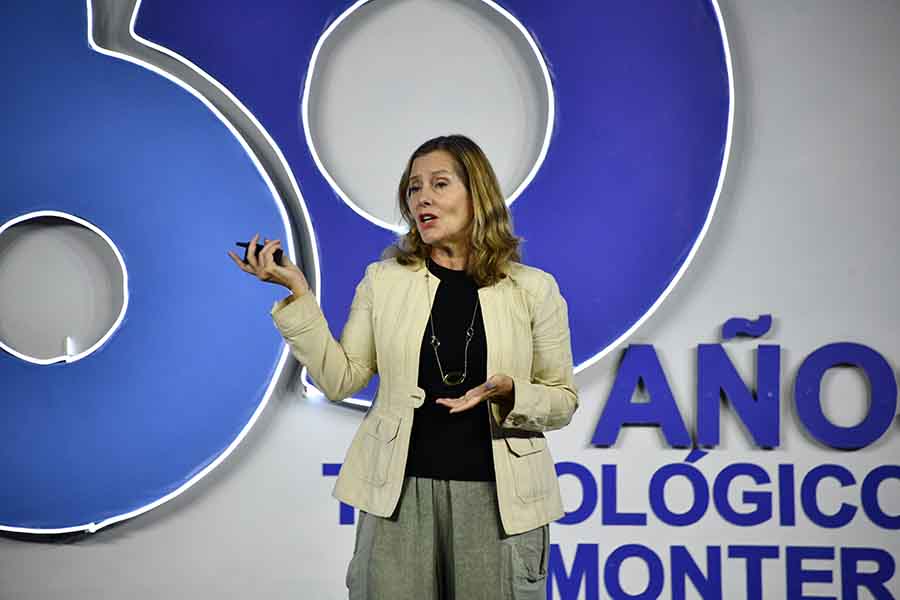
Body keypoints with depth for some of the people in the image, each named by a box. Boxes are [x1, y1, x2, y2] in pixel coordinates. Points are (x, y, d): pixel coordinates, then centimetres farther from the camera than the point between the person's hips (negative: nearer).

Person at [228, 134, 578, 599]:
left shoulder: (533, 289, 1)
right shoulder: (384, 280, 5)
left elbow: (564, 400, 5)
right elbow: (339, 381, 1)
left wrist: (509, 392, -15)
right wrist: (297, 293, -6)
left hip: (498, 495, 0)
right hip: (400, 491, 1)